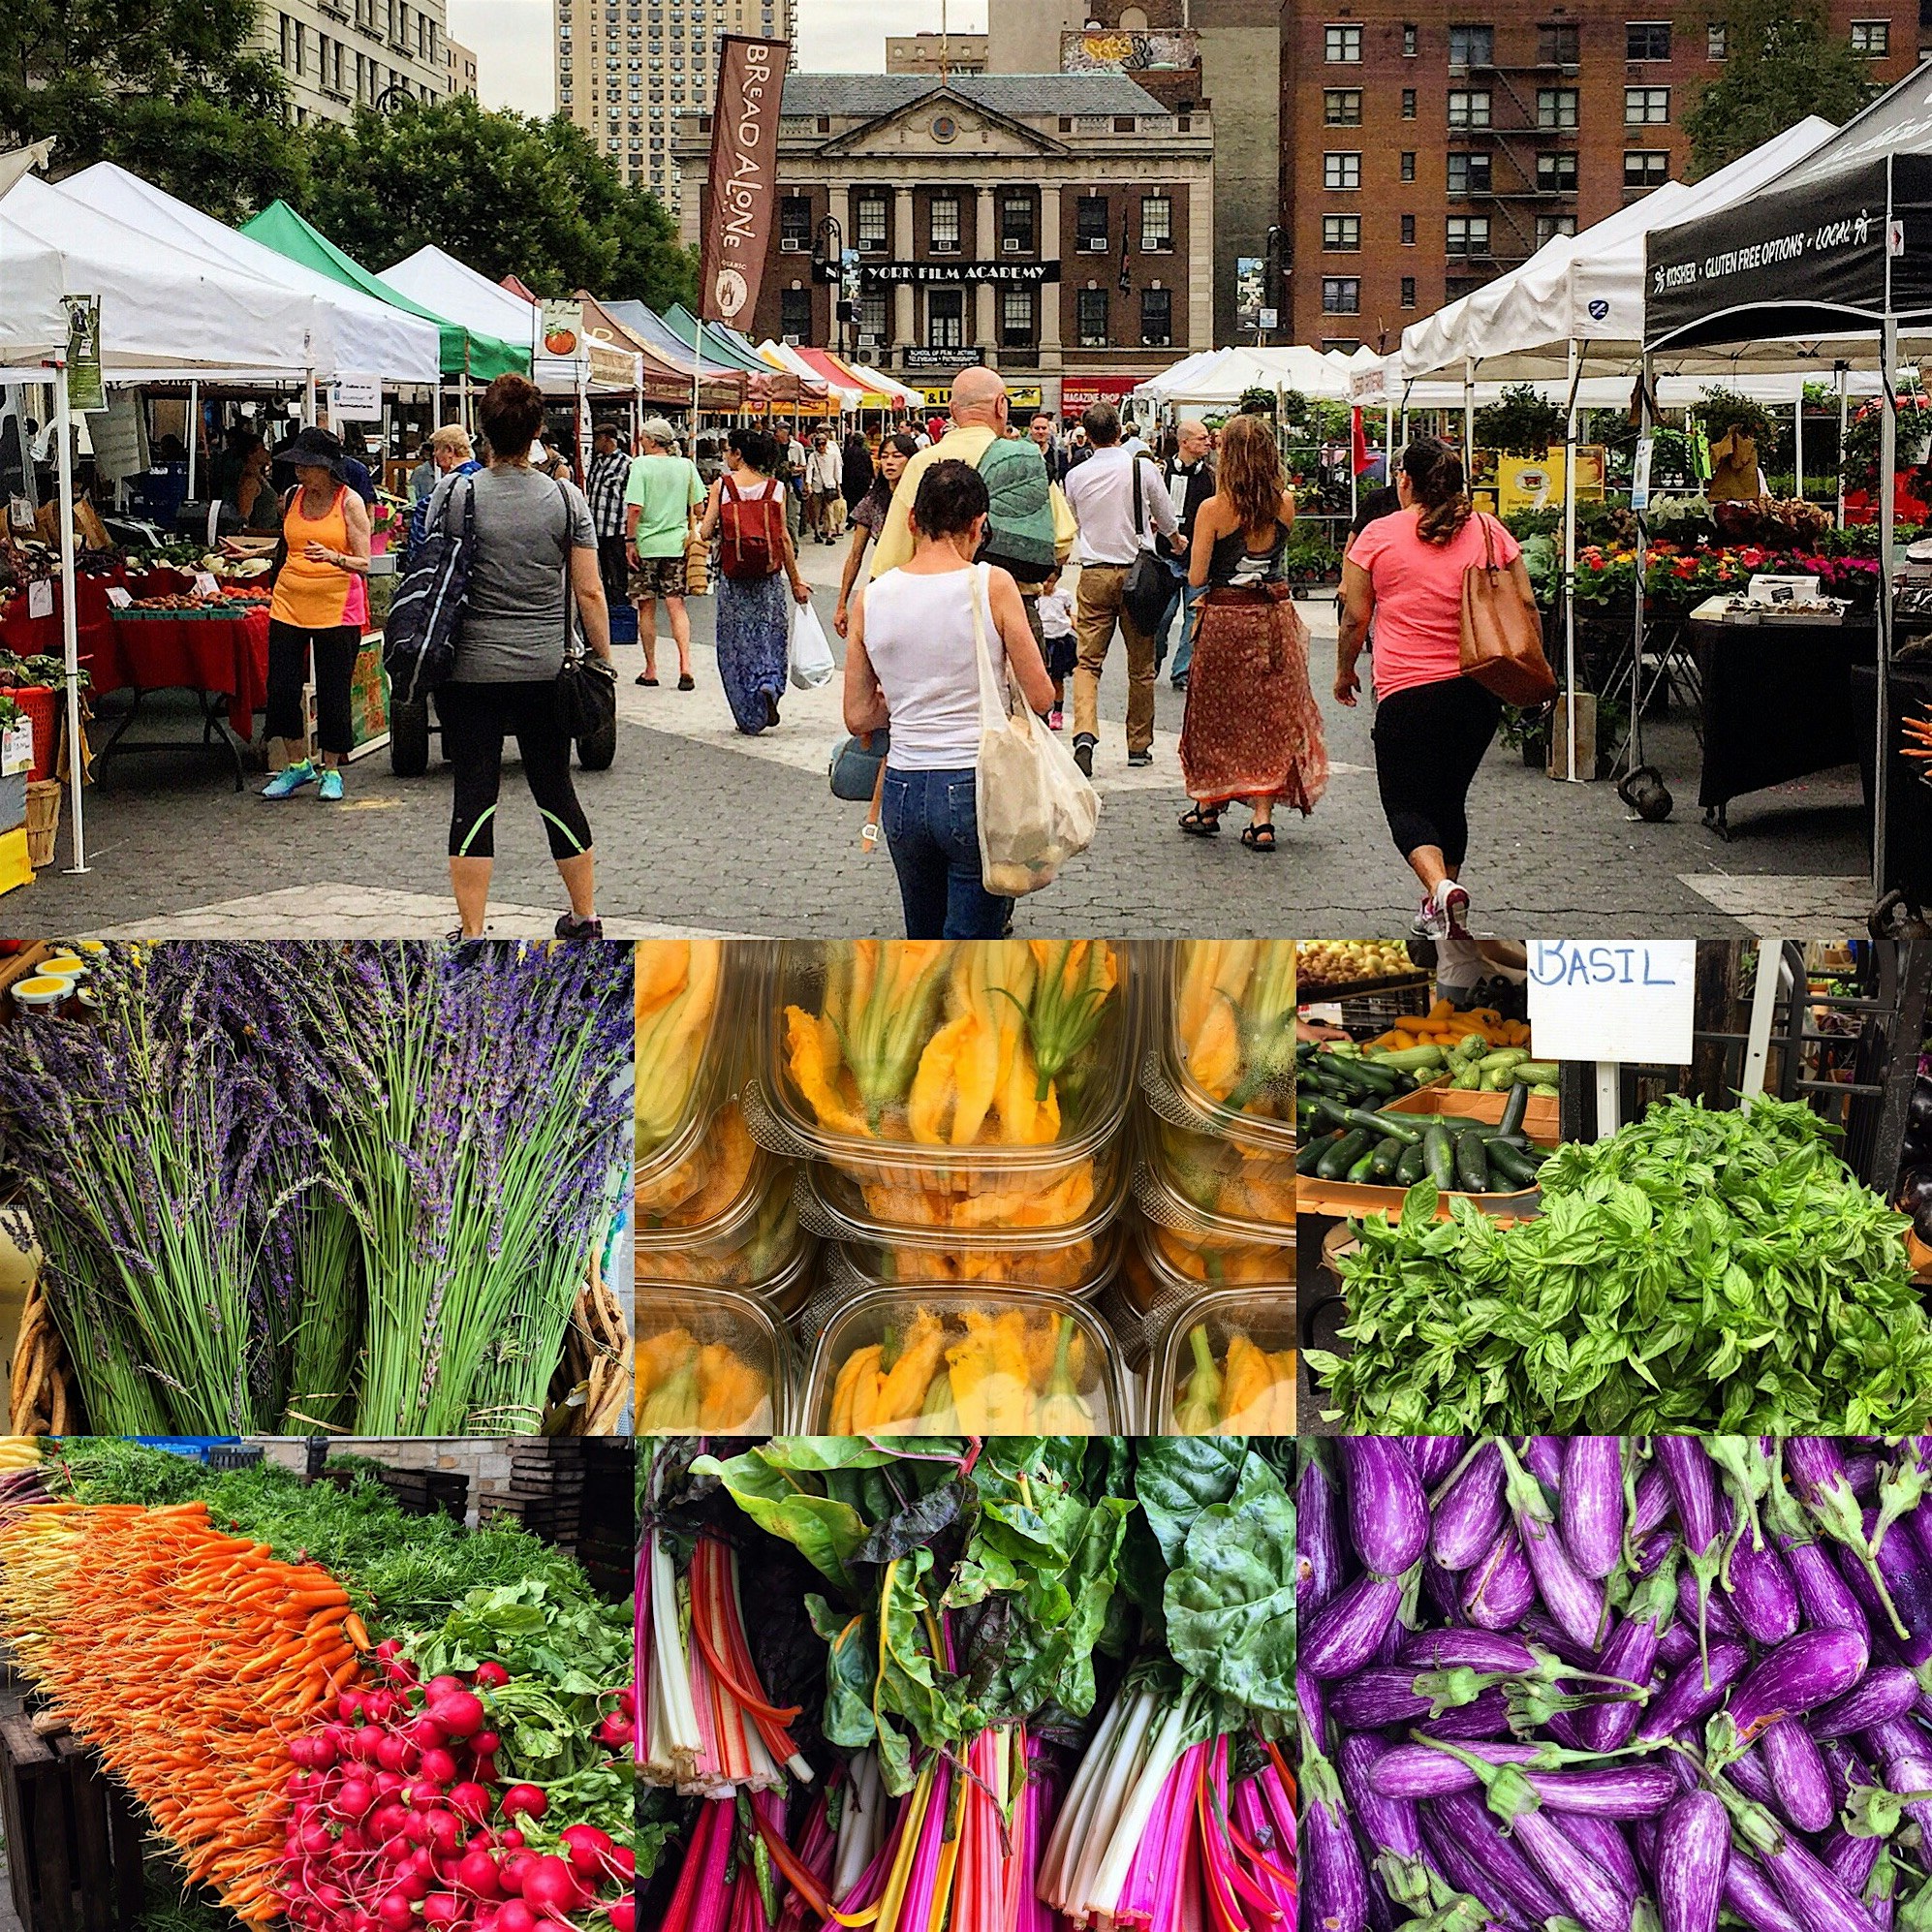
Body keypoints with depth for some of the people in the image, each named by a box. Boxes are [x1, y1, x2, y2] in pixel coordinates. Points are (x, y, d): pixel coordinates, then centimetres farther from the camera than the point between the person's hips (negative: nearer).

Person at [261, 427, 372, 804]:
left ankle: (331, 771, 15)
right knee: (281, 688, 0)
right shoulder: (293, 497, 9)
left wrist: (334, 557, -26)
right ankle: (297, 765, 15)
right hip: (289, 603, 5)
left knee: (333, 693, 1)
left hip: (336, 607, -4)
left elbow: (364, 564, -10)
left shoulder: (349, 502, -5)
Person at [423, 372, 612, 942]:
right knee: (554, 787, 13)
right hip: (546, 670, 2)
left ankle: (472, 933, 0)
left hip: (472, 666, -2)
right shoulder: (565, 498, -1)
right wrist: (603, 661, 9)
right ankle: (585, 918, 22)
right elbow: (590, 593, -1)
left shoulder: (455, 494, -4)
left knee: (475, 793, 1)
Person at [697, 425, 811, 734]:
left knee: (736, 642, 9)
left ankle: (749, 718, 9)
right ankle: (769, 685, -14)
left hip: (733, 577, -1)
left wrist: (710, 531, 16)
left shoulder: (721, 486, -5)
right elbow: (783, 538, -2)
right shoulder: (775, 487, -1)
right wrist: (796, 582, 4)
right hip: (768, 578, 1)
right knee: (770, 636, 14)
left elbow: (705, 532, -9)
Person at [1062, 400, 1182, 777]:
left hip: (1094, 574, 1)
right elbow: (1167, 519, 8)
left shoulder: (1076, 477, -1)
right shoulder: (1143, 468, -6)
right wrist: (1176, 541, 32)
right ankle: (1139, 746, 18)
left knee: (1088, 660, 1)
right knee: (1140, 666, 10)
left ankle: (1084, 732, -22)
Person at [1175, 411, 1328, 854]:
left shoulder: (1213, 510, -14)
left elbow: (1196, 577, -11)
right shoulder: (1285, 505, -5)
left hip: (1225, 618, -2)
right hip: (1275, 618, 2)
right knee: (1271, 716, 8)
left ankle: (1208, 807, 25)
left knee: (1216, 715, 14)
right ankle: (1262, 820, 4)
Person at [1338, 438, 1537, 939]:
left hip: (1409, 691, -4)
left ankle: (1441, 888, -26)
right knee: (1449, 799, 20)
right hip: (1482, 687, 4)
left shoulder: (1378, 536, -1)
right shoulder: (1490, 531, 7)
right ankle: (1440, 912, 25)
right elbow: (1526, 606, 7)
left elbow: (1355, 618, 2)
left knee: (1407, 805, 1)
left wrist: (1344, 672, 18)